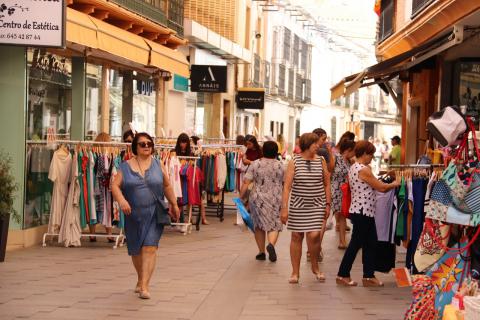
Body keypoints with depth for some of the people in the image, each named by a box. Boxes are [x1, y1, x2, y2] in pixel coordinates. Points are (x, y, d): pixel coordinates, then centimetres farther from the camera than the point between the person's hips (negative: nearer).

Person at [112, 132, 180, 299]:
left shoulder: (158, 165, 5)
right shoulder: (126, 166, 3)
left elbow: (167, 186, 12)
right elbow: (115, 186, -3)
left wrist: (174, 205, 17)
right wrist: (121, 200, -21)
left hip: (154, 214, -1)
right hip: (133, 214, 1)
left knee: (150, 248, -12)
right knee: (136, 250, 13)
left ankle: (144, 286, -13)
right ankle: (141, 279, 36)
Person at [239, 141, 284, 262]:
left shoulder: (255, 164, -2)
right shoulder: (280, 166, 2)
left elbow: (246, 182, -7)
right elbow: (285, 184, 11)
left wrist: (241, 197, -2)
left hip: (258, 199, 0)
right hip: (276, 199, 0)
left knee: (259, 225, 13)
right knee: (274, 225, 3)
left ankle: (261, 252, 16)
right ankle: (271, 244, -25)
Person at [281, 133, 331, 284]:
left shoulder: (321, 161, 3)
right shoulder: (294, 162, -4)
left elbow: (326, 184, 10)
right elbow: (287, 186, -6)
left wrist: (328, 204, 6)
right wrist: (284, 208, -12)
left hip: (317, 204, 1)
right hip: (298, 204, -1)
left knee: (314, 235, -11)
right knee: (296, 236, 4)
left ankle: (315, 267, 13)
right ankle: (295, 272, 14)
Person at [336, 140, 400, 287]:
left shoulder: (353, 168, 12)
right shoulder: (363, 170, -18)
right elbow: (381, 188, -14)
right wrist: (395, 184, 3)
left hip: (362, 212, 10)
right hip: (362, 212, -10)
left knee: (370, 243, 12)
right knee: (356, 243, -1)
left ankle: (368, 276, 17)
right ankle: (342, 275, 7)